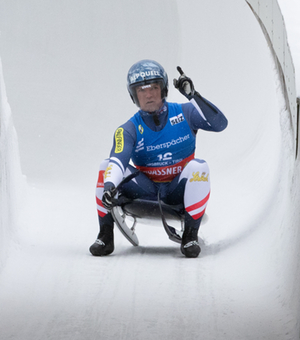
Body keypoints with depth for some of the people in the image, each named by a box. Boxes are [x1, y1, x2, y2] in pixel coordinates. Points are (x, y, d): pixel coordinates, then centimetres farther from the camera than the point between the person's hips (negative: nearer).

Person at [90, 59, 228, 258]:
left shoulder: (184, 114, -4)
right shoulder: (129, 130, -6)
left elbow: (220, 123, -17)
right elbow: (118, 159, -25)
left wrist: (193, 96, -24)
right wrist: (109, 186, -46)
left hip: (178, 191, -1)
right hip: (146, 191, 1)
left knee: (198, 167, -31)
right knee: (106, 167, -20)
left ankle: (191, 236, -23)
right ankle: (105, 236, -14)